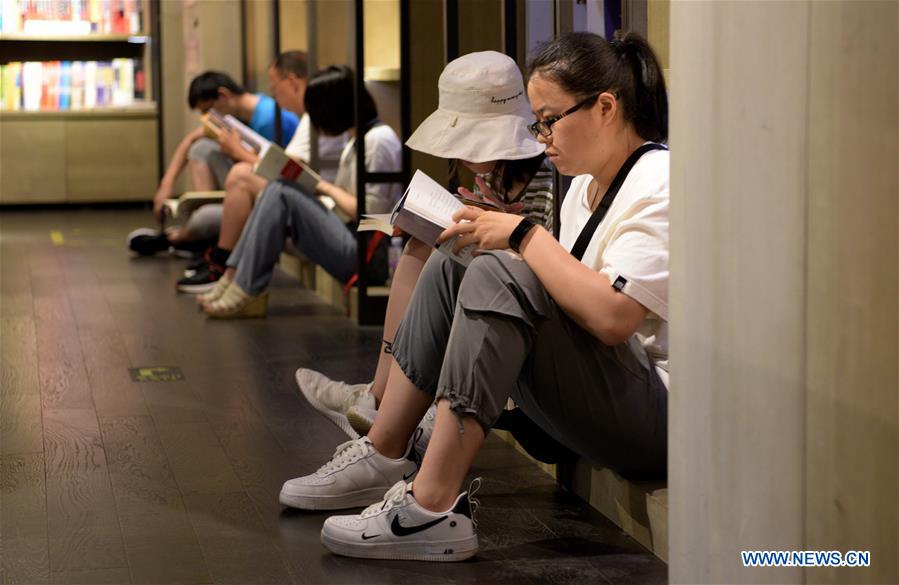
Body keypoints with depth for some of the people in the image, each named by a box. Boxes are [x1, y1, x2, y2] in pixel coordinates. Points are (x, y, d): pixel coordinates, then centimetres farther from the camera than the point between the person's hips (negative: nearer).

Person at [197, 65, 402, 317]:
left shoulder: (379, 140, -12)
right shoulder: (356, 139, 17)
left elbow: (372, 214, -17)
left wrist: (328, 188, -5)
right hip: (351, 242, 9)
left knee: (283, 195, -16)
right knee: (277, 191, -1)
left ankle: (244, 293, -14)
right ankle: (233, 280, -9)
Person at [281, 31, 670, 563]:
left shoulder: (662, 185, -14)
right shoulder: (587, 185, 15)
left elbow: (611, 316, -27)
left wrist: (524, 235, -19)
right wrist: (493, 235, -2)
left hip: (658, 415, -10)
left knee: (497, 275, -27)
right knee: (449, 268, 7)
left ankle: (433, 509, -29)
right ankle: (384, 455, 3)